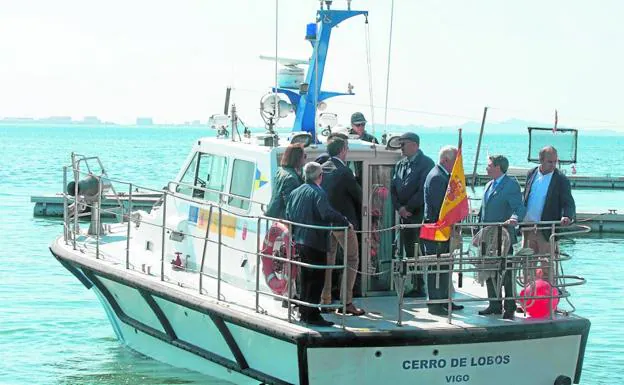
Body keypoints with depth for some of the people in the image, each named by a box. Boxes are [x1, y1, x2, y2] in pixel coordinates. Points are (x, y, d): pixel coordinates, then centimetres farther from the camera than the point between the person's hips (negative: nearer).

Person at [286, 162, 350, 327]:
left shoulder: (295, 192, 10)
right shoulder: (318, 193, -14)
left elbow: (288, 216, 14)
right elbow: (327, 213, -28)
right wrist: (345, 222, -19)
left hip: (300, 240, 8)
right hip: (315, 242, -8)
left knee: (305, 277, 18)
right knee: (317, 279, -2)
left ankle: (304, 312, 23)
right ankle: (312, 315, -3)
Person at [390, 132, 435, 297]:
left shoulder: (426, 163, -7)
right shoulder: (400, 164, 15)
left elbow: (424, 190, -14)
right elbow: (393, 188, 15)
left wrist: (408, 207, -13)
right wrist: (399, 208, 0)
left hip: (420, 215, -7)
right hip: (404, 215, 7)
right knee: (409, 253, 5)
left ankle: (420, 287, -5)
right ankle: (415, 287, 8)